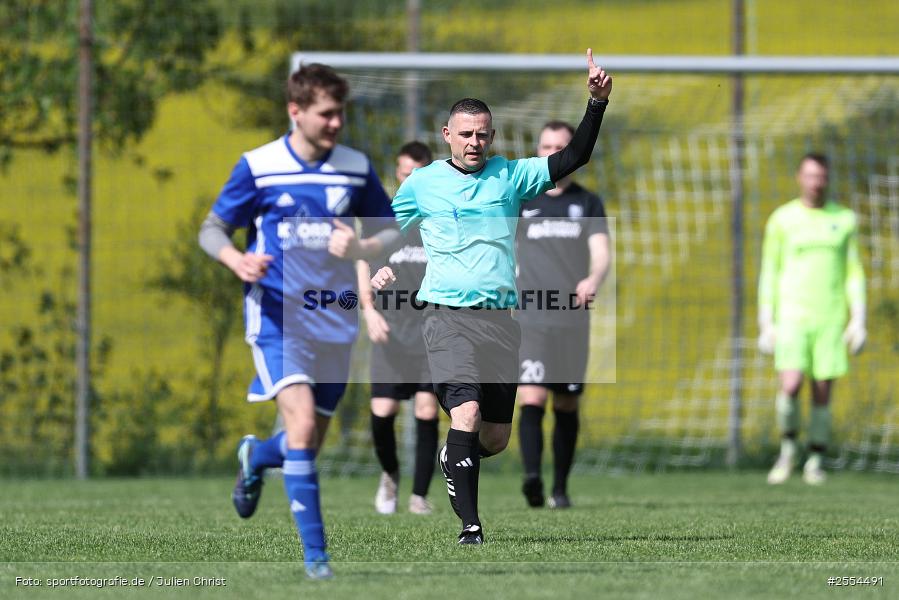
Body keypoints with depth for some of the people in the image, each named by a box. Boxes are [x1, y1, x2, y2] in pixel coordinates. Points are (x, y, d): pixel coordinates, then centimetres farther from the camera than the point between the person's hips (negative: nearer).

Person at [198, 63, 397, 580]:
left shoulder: (356, 168, 4)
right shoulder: (258, 167, -4)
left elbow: (391, 231, 13)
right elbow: (212, 230, 3)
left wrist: (360, 248, -10)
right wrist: (237, 260, -19)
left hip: (334, 319, 4)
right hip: (276, 314, -4)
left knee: (310, 441, 9)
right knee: (302, 420, -21)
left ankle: (256, 457, 46)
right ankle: (315, 552, -18)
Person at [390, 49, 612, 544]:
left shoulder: (510, 177, 8)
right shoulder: (422, 182, 6)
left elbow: (573, 158, -1)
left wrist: (597, 102, -12)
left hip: (500, 318, 3)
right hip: (448, 316, -3)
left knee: (495, 438, 7)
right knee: (467, 414, -23)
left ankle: (452, 460, 41)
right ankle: (469, 524, -20)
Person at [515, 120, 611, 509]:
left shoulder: (587, 204, 10)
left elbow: (601, 253, -3)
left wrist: (593, 280, -24)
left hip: (573, 321, 1)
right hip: (530, 320, -1)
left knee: (566, 407, 7)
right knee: (531, 400, -19)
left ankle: (560, 488, 19)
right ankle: (532, 477, -33)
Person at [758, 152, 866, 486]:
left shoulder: (844, 219, 7)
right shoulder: (782, 219, 3)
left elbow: (854, 273, 8)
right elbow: (769, 273, 4)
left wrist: (858, 320, 0)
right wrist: (766, 325, -1)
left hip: (830, 318, 1)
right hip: (792, 317, -1)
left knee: (823, 392, 0)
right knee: (790, 386, -16)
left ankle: (816, 462, 12)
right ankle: (788, 448, 6)